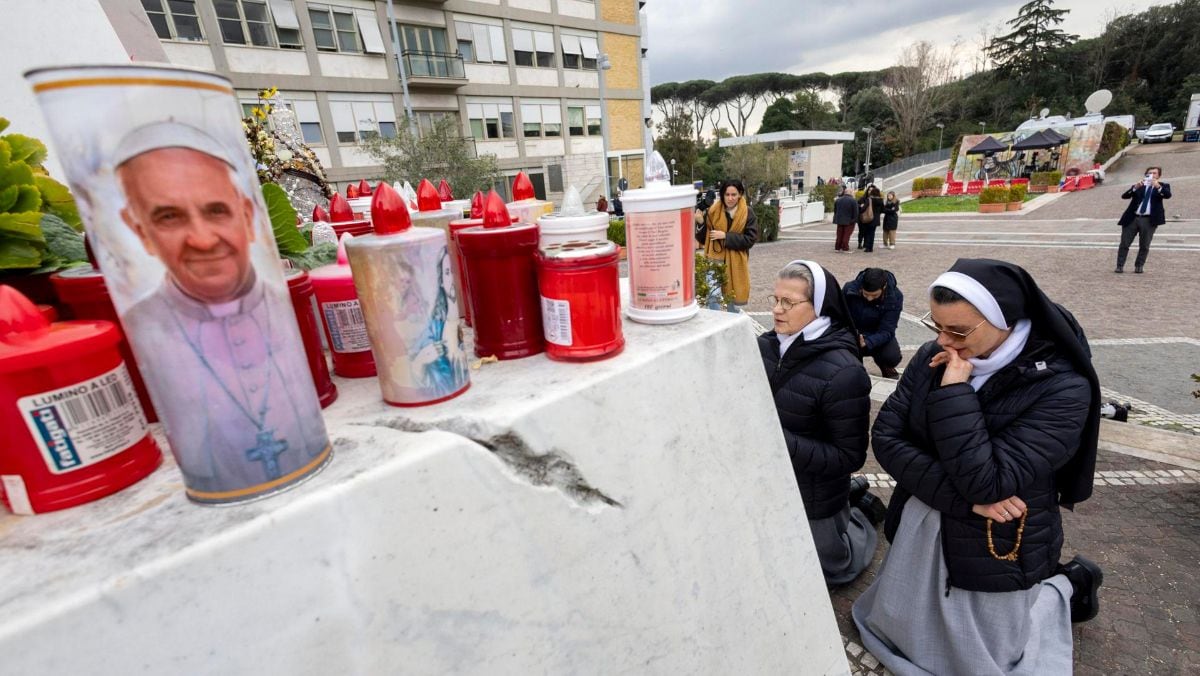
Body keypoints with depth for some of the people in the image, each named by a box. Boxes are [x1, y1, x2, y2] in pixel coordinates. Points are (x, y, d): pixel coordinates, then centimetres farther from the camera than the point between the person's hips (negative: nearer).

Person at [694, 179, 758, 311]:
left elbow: (751, 239, -11)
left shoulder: (748, 213, -5)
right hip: (715, 259, 0)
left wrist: (726, 236, -18)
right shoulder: (713, 211, -3)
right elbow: (702, 239, 1)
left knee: (733, 299, 15)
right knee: (713, 298, -13)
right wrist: (701, 223, -18)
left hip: (736, 262, 0)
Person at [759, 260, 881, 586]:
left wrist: (781, 442, -33)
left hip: (814, 498, -5)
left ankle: (862, 513, 44)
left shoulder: (842, 372, -28)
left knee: (828, 571, 22)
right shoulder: (766, 345, -11)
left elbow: (850, 456, -22)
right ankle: (847, 505, 42)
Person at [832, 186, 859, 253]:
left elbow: (835, 210, 13)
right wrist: (854, 220, -2)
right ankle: (845, 248, -4)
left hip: (839, 220, 5)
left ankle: (837, 248, 11)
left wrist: (836, 219, 19)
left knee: (839, 235, 11)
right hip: (849, 221, -4)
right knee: (846, 235, -2)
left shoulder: (837, 200, 6)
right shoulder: (853, 201, -9)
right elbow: (855, 212, -10)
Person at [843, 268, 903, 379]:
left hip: (877, 335, 0)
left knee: (892, 356, -30)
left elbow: (886, 331, -25)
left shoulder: (895, 297, -21)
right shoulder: (850, 288, -22)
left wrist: (867, 342, -46)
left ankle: (884, 365, 11)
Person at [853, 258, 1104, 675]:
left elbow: (985, 482, -32)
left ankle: (1065, 587, 34)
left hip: (993, 555, -5)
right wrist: (962, 497, -22)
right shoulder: (933, 358, -9)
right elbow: (884, 437, -13)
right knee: (901, 633, 25)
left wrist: (954, 387, -31)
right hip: (919, 535, 5)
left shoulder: (1062, 389, -23)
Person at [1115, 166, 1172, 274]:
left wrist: (1158, 186, -26)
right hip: (1132, 218, 1)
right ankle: (1120, 266, 6)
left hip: (1149, 220, 0)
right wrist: (1135, 187, -19)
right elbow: (1124, 196, -3)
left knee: (1144, 245, 4)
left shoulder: (1163, 186, 9)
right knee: (1124, 244, 0)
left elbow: (1168, 195, -10)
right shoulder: (1137, 186, 11)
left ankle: (1139, 266, 12)